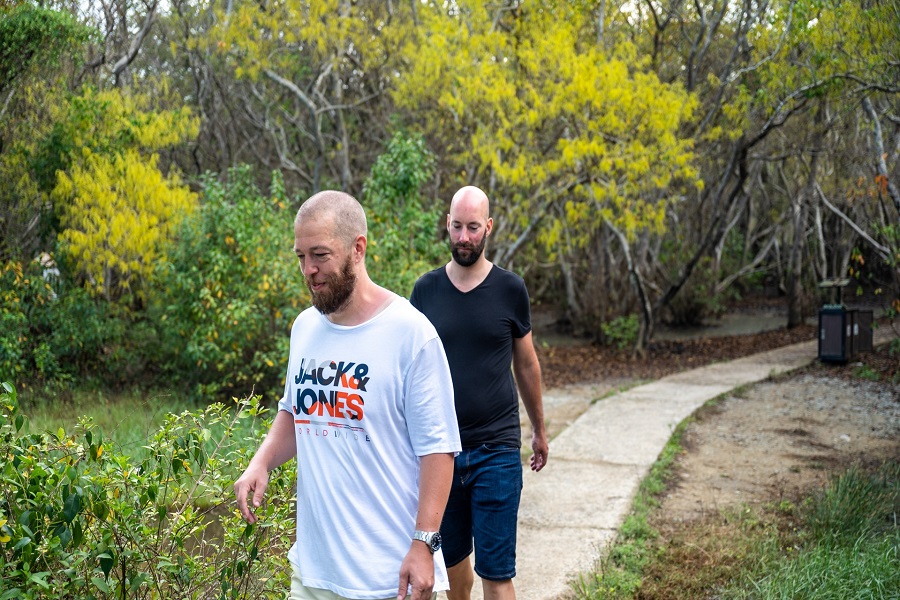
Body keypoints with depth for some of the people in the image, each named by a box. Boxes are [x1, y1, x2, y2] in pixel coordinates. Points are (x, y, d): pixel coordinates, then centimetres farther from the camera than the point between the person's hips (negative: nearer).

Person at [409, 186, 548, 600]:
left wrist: (539, 430, 17)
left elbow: (527, 365, 9)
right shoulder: (426, 290, 1)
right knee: (452, 560, 16)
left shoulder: (510, 290, -2)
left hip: (497, 451, -2)